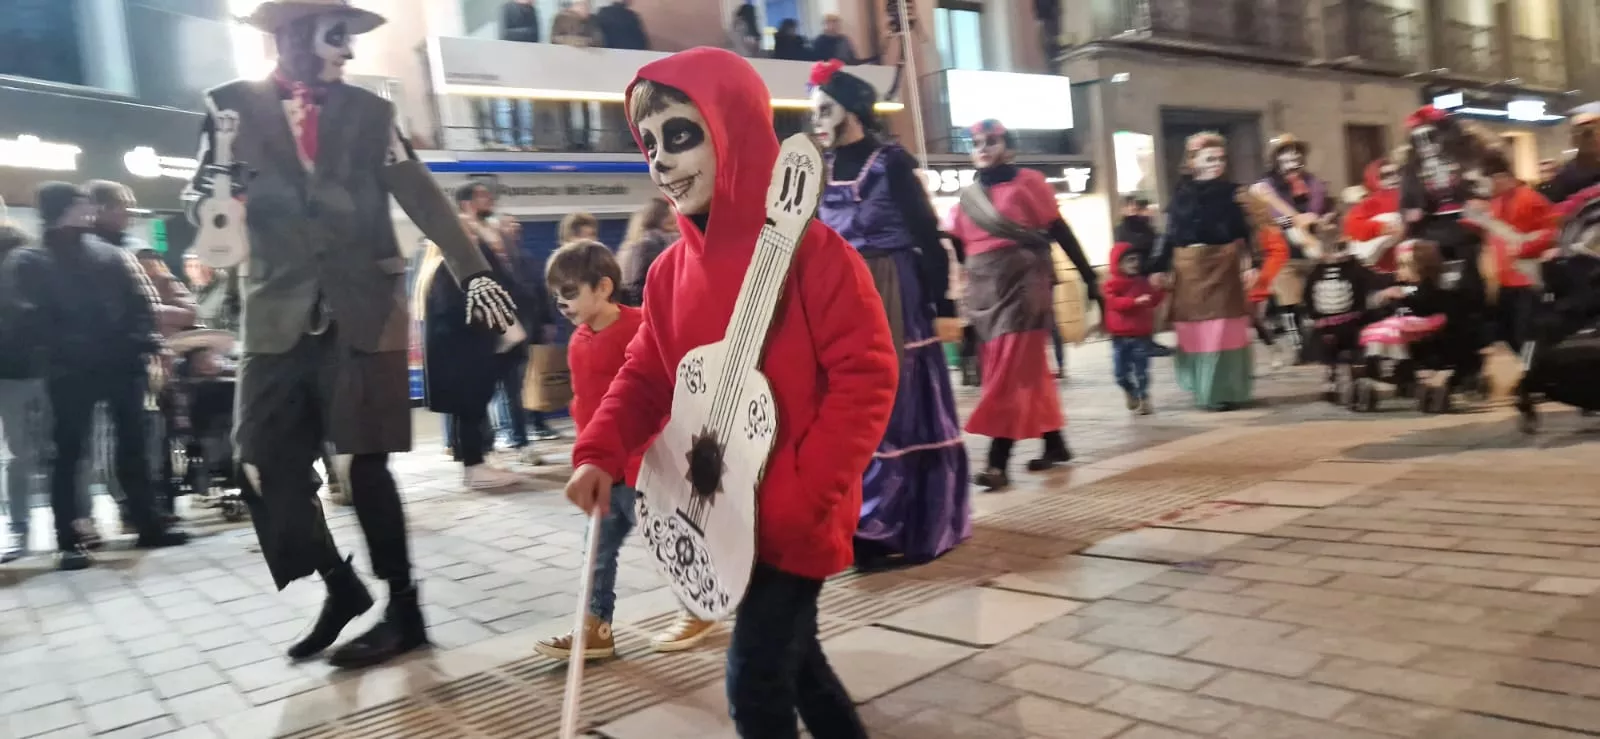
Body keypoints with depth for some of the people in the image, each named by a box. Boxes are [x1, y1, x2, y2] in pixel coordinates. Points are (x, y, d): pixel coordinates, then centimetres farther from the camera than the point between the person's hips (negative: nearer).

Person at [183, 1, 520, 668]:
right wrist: (212, 197, -19)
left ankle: (403, 611, 12)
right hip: (279, 315, 2)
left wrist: (472, 272, -9)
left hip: (361, 312, -2)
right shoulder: (234, 106, 4)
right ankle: (340, 587, 21)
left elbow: (422, 198, 1)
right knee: (266, 465, 0)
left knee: (363, 463, -1)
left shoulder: (369, 111, 4)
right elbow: (202, 199, 5)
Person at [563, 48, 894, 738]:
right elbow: (647, 374, 9)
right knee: (791, 655, 20)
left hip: (798, 516, -7)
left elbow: (866, 376, -18)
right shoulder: (671, 271, 4)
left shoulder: (810, 249, -17)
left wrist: (803, 492, -21)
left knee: (756, 678, -1)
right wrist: (600, 453, -8)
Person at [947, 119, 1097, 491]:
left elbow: (1061, 233, -2)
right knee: (1027, 370, 12)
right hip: (984, 290, 5)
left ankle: (998, 461, -9)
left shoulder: (1026, 182, -2)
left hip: (1023, 283, -5)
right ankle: (1055, 444, 24)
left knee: (1010, 372, -8)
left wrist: (1089, 279, -2)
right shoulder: (968, 196, 12)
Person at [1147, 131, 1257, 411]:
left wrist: (1252, 263, -3)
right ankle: (1206, 391, 22)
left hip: (1223, 264, -1)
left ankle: (1226, 391, 13)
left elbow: (1244, 231, 3)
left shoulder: (1231, 191, 3)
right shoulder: (1182, 193, 3)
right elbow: (1170, 233, 5)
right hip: (1189, 266, 1)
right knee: (1196, 331, 6)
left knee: (1225, 329, 2)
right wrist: (1162, 268, 2)